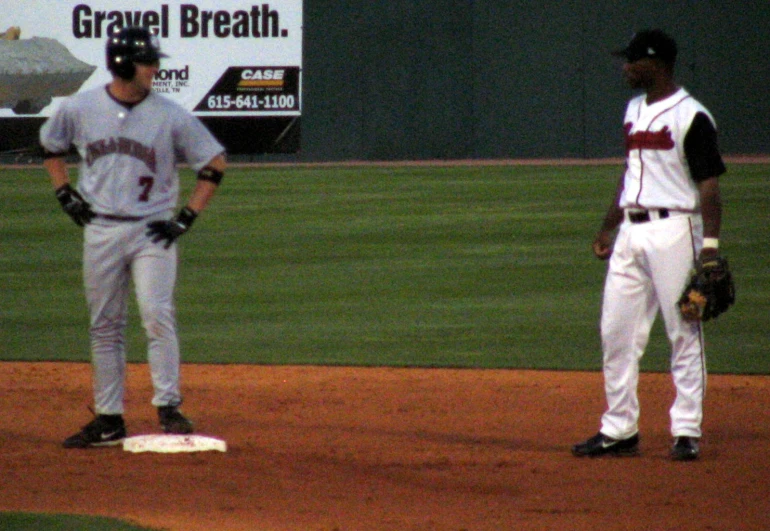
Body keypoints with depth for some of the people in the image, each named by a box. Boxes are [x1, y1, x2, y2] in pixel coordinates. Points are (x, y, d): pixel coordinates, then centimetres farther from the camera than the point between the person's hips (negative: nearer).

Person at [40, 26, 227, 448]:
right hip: (100, 230, 2)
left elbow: (214, 164, 0)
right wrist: (65, 193, 6)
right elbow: (51, 147, 18)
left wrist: (187, 218, -6)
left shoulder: (172, 117, -7)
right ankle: (108, 419, 14)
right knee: (104, 327, 7)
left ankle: (168, 407, -9)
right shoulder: (79, 109, -1)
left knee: (158, 317, -15)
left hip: (152, 232, -2)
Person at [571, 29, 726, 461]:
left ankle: (688, 432, 2)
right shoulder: (634, 110, 15)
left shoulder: (691, 116, -10)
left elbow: (709, 183, -12)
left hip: (674, 229, -8)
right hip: (631, 231, 8)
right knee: (617, 332, 7)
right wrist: (609, 226, 21)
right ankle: (619, 430, 13)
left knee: (684, 332, -3)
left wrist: (710, 244, -19)